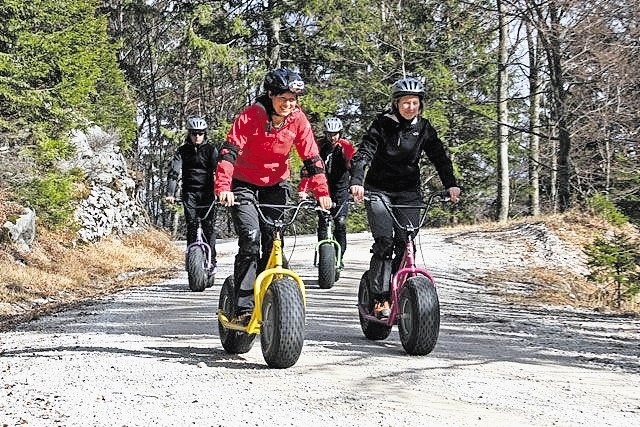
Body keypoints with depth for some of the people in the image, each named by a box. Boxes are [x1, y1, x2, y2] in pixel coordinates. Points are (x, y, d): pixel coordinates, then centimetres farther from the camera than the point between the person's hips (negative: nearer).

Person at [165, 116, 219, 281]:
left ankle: (211, 261, -5)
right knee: (191, 226, -12)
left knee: (209, 226, -9)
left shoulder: (210, 149, 3)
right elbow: (174, 172, -5)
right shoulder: (182, 151, 5)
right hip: (190, 192, 1)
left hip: (207, 192, -1)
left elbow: (218, 169, -9)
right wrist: (170, 193, -19)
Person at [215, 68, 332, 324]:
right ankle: (243, 307, -18)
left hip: (275, 185, 4)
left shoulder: (298, 120, -10)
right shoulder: (251, 115, -20)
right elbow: (229, 151, -27)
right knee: (250, 239, -20)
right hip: (244, 184, -4)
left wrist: (321, 191, -16)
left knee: (273, 243, -2)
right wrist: (223, 187, -39)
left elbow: (311, 157, -7)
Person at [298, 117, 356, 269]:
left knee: (340, 223, -8)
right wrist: (303, 190, -28)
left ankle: (339, 256, 1)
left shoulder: (346, 146, -9)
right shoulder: (319, 146, -9)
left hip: (340, 188, -1)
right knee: (322, 222, -7)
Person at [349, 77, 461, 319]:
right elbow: (364, 153, -17)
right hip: (379, 190, -3)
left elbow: (439, 157, -1)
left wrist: (451, 184, -17)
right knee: (384, 242, -17)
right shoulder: (382, 124, -7)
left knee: (405, 244, -9)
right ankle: (379, 299, -13)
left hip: (408, 192, 3)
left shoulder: (423, 128, 3)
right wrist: (356, 181, -35)